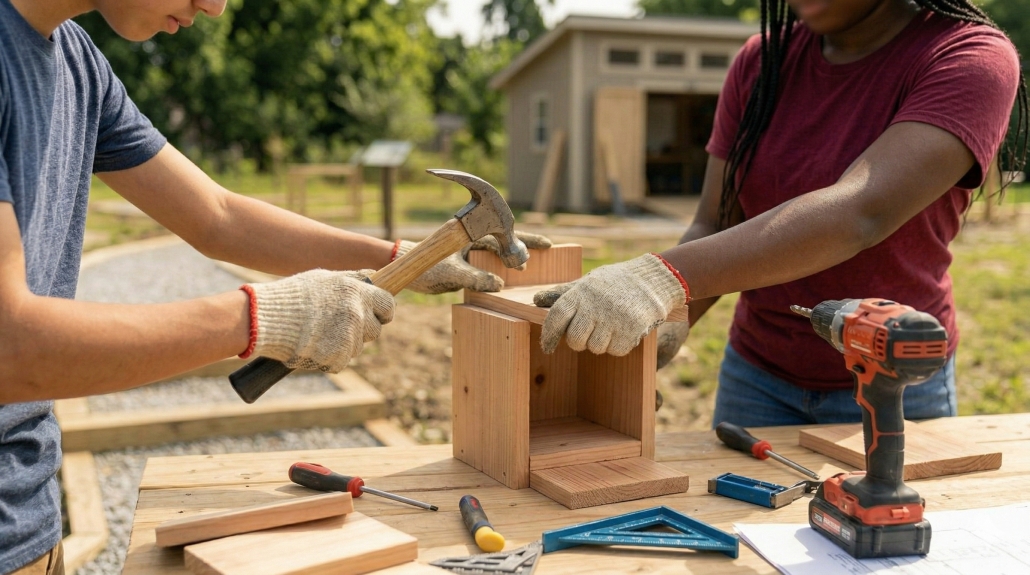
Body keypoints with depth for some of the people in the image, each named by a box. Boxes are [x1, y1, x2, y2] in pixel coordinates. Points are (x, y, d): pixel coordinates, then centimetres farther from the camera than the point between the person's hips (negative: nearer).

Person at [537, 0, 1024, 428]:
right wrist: (670, 321, -24)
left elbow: (860, 213, -34)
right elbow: (713, 227, -3)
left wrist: (664, 276, -46)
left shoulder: (972, 57, -18)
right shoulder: (761, 61, -3)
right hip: (756, 377, 4)